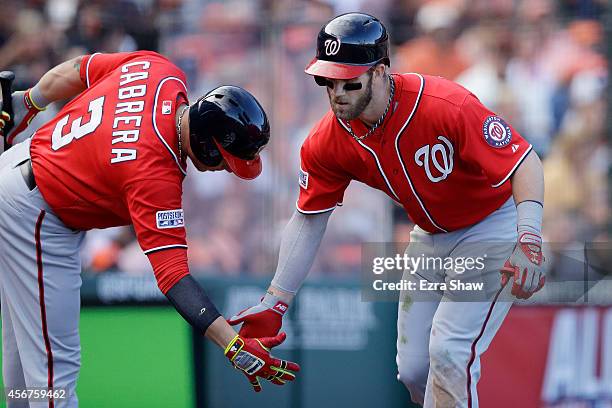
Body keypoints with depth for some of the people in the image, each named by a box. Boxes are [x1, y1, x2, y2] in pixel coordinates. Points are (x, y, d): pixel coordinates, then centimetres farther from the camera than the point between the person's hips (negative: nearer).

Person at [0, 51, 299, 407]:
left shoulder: (159, 71, -11)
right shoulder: (155, 175, -33)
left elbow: (76, 70, 6)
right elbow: (173, 276, -36)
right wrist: (235, 347, -42)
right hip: (34, 217, -10)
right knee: (56, 366, -8)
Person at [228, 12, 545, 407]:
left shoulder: (445, 105, -32)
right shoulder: (327, 143, -14)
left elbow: (525, 163, -30)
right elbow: (308, 221, -1)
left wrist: (529, 241, -44)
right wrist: (276, 302, -6)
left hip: (494, 226, -6)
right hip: (430, 238, 7)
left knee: (448, 352, -19)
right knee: (413, 368, 7)